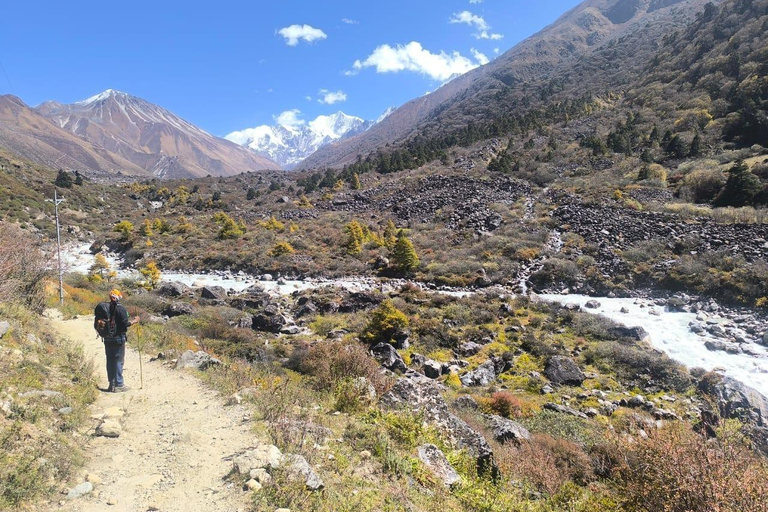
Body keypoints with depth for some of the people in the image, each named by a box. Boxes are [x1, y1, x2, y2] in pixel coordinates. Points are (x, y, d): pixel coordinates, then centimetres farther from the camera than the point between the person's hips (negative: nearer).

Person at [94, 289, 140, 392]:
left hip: (107, 339, 6)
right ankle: (119, 385, 5)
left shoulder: (102, 307, 5)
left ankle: (112, 384, 19)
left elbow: (96, 324, 8)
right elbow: (125, 323, -17)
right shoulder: (120, 308, -15)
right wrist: (135, 321, -2)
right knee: (118, 361, 1)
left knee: (110, 361, 13)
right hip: (118, 339, -6)